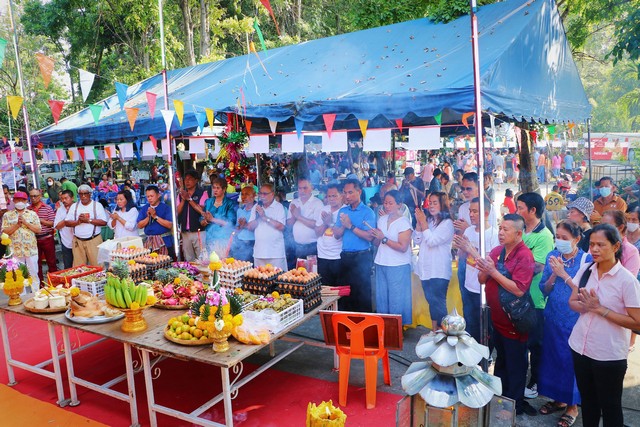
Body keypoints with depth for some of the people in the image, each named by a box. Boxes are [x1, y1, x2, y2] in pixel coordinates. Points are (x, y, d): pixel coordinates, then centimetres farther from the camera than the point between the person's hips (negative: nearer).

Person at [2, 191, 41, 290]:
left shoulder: (32, 214, 3)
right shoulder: (7, 215, 4)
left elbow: (39, 230, -2)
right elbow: (4, 232, -2)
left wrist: (25, 222, -12)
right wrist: (17, 225, -13)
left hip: (31, 250, -1)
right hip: (15, 251, 1)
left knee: (33, 274, 6)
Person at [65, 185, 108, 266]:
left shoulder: (97, 205, 2)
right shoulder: (74, 206, 12)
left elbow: (104, 222, -7)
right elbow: (67, 222, 6)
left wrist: (88, 220, -15)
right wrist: (78, 222, -12)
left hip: (94, 240, -3)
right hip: (78, 241, 3)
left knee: (97, 265, -4)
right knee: (78, 266, 4)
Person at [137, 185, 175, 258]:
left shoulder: (166, 208, -3)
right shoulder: (144, 209, 10)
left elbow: (170, 225, -14)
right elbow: (139, 225, 4)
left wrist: (155, 216, -13)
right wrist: (148, 217, -10)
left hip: (164, 241, -3)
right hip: (149, 242, 3)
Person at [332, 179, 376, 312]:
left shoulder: (367, 212, -7)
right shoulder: (342, 211, 10)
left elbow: (369, 236, -18)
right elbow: (336, 235, 7)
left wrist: (351, 226, -18)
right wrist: (343, 225, -12)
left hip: (361, 257, -6)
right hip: (345, 256, 6)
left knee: (362, 293, -1)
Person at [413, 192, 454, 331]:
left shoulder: (447, 223, -8)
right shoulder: (428, 220, 10)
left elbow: (431, 241, -16)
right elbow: (417, 241, 7)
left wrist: (423, 222, -11)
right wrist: (419, 222, -4)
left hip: (439, 271, -6)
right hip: (425, 268, 6)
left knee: (438, 301, -2)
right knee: (431, 300, 14)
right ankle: (434, 330, 23)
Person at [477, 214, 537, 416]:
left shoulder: (525, 256, -19)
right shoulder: (496, 251, 2)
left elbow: (519, 289, -27)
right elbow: (482, 280, 5)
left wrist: (493, 271, -25)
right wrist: (483, 270, -17)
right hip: (497, 317, 7)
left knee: (515, 365, 9)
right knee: (500, 360, 22)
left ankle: (515, 404, 26)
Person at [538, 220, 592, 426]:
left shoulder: (586, 259, -10)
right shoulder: (552, 256, 2)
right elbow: (544, 289, 1)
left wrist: (564, 274, -21)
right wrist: (554, 274, -15)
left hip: (575, 320, -4)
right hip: (553, 318, 4)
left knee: (572, 360, 5)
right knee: (552, 357, 13)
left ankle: (572, 406, 24)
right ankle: (558, 398, 33)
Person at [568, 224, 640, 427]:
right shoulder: (585, 270, -1)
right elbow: (572, 302, 6)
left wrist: (600, 309, -21)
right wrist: (586, 306, -15)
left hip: (609, 355, -5)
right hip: (580, 347, 5)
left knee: (610, 406, 13)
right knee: (587, 400, 22)